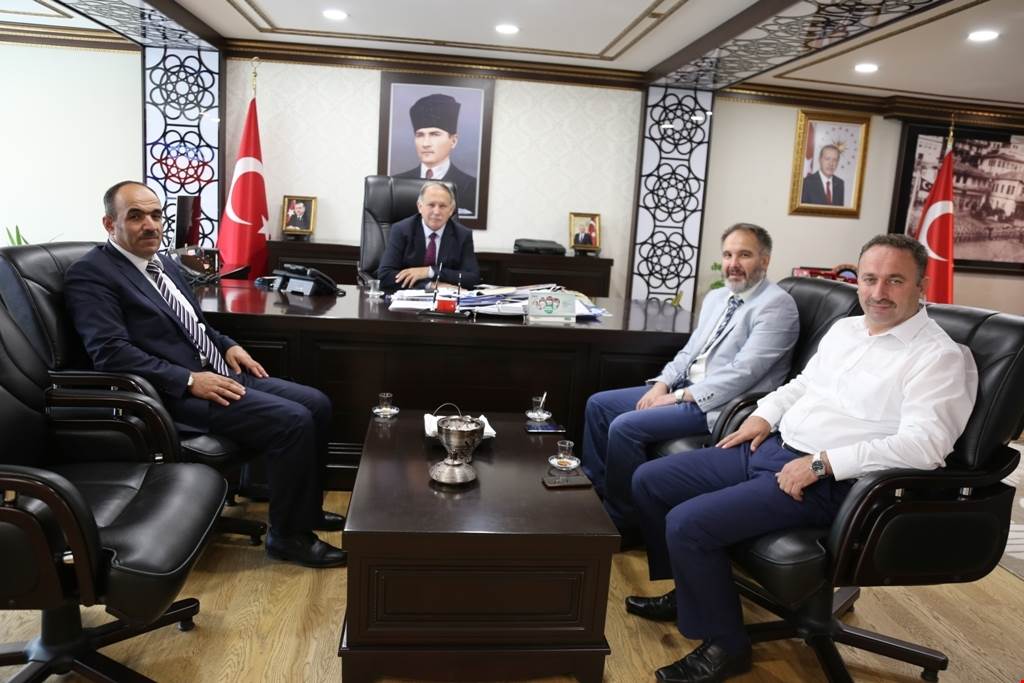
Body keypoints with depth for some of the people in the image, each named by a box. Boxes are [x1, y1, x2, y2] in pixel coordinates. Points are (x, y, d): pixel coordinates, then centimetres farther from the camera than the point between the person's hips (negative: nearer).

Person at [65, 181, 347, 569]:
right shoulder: (91, 274, -10)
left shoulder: (162, 263, 17)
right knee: (293, 421, -23)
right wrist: (190, 380, -24)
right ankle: (288, 534, -4)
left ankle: (306, 508, 19)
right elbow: (110, 352, -21)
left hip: (219, 374, 9)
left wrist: (227, 347, 7)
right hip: (178, 394, -9)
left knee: (317, 405, 2)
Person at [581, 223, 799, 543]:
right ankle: (594, 490, 14)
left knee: (625, 427, -23)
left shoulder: (776, 304, -13)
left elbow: (743, 372, -21)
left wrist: (680, 397, -19)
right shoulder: (716, 297, 14)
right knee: (598, 404, 3)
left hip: (719, 407, -9)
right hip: (685, 389, 9)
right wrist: (662, 383, -1)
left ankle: (623, 522, -4)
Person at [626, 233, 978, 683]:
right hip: (769, 448, 9)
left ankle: (725, 646, 0)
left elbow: (924, 444, -22)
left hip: (826, 482, -9)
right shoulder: (844, 328, 15)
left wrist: (821, 463, -25)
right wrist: (764, 415, 8)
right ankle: (692, 593, 26)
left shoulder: (939, 356, -10)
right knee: (649, 481, 7)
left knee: (687, 523, -24)